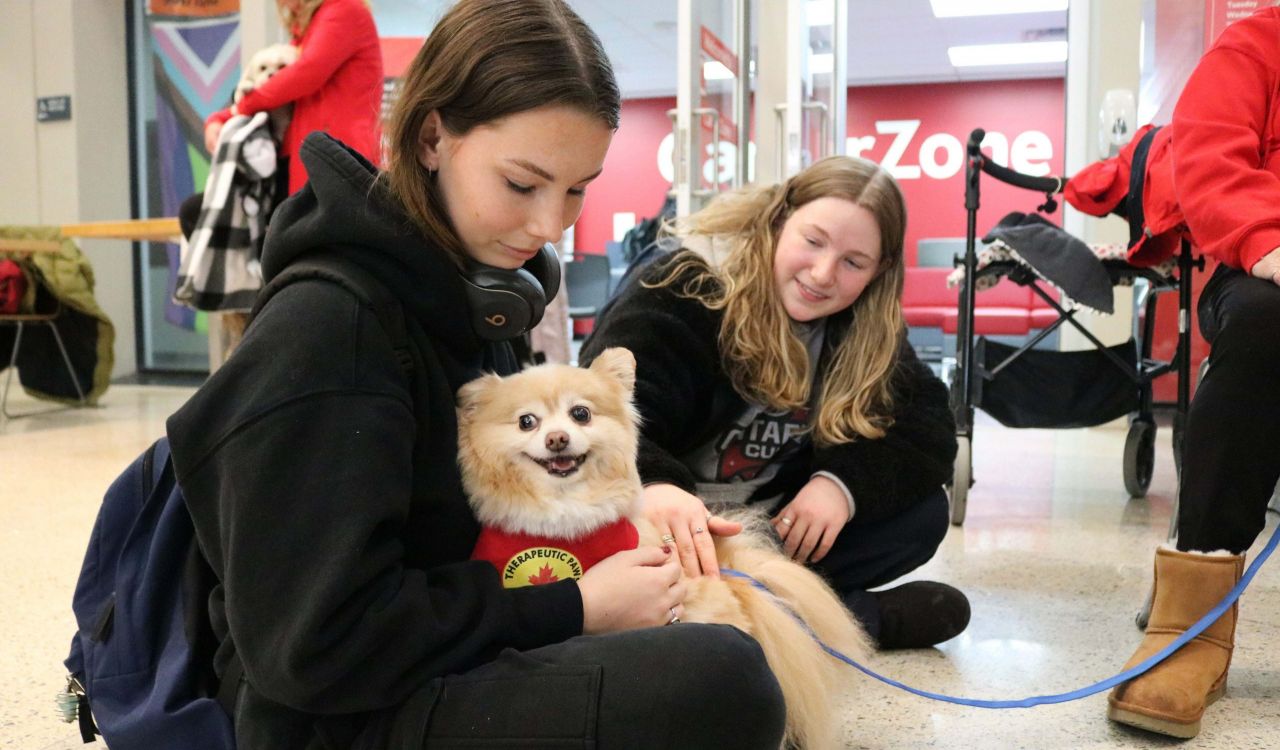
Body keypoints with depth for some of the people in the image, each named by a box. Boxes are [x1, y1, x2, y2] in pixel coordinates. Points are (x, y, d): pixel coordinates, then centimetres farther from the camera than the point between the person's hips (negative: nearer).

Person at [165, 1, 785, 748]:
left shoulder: (470, 288, 4)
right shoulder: (320, 333, -23)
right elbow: (317, 644, -24)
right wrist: (576, 610, -20)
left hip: (459, 661, 9)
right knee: (720, 680, -29)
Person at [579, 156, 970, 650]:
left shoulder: (866, 332, 1)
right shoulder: (683, 294, -18)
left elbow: (930, 431, -5)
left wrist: (845, 482, -25)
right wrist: (652, 484, -55)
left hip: (779, 531, 4)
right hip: (672, 532, -4)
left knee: (923, 513, -9)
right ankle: (854, 617, -19)